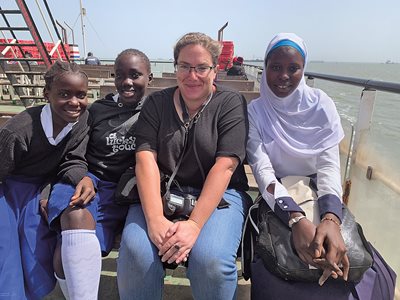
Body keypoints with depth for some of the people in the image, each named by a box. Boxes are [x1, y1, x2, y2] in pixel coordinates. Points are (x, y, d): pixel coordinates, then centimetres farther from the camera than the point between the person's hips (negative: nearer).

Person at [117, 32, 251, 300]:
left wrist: (195, 223, -21)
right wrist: (154, 219, -20)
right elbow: (146, 158, -6)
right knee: (135, 252, -26)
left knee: (211, 260, -29)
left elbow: (225, 165, -11)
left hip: (218, 194, -1)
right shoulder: (156, 103, 8)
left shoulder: (231, 103, 1)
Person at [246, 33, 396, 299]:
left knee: (367, 272, -17)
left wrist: (331, 218, -33)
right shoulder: (255, 111, -6)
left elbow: (329, 165, -13)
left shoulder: (321, 105, -3)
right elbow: (262, 169, -17)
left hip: (318, 201, 2)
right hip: (275, 204, -1)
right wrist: (296, 219, -34)